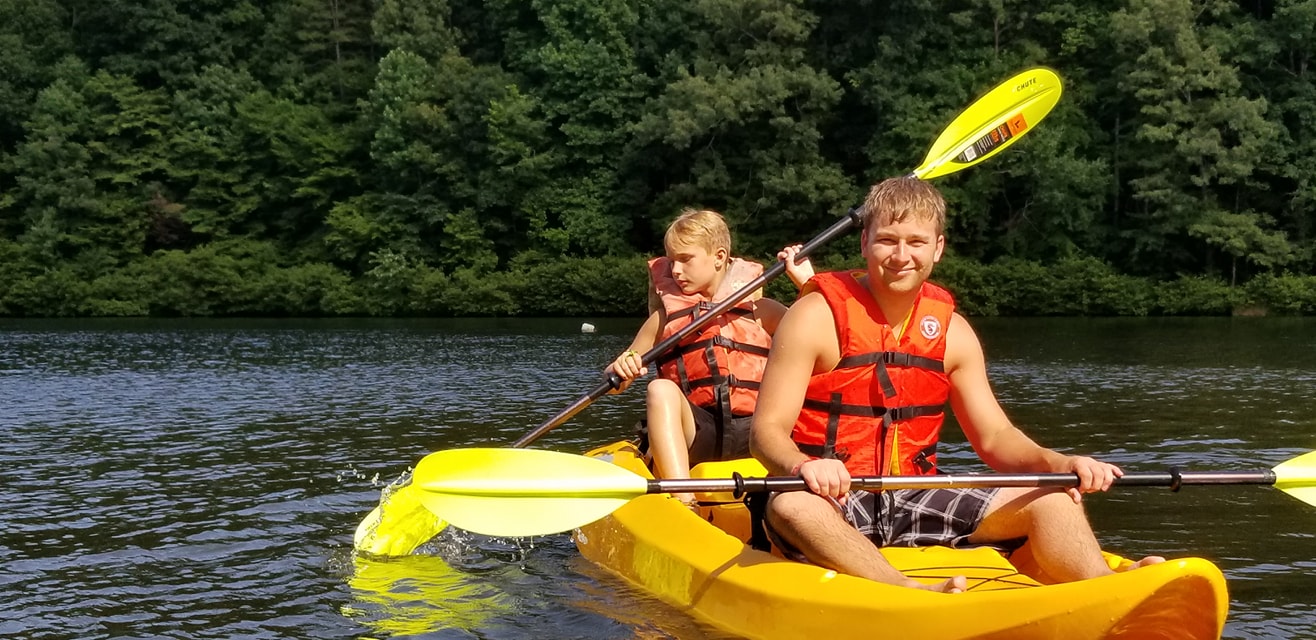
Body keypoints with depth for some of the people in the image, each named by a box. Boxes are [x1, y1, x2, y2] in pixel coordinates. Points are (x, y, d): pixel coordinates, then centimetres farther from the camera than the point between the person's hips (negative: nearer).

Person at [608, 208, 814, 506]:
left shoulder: (760, 311, 16)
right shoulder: (664, 319, 16)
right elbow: (614, 382, 17)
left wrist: (807, 281, 0)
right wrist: (621, 369, -7)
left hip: (752, 430, 0)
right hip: (695, 433, 0)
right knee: (660, 389, -30)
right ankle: (684, 504, -43)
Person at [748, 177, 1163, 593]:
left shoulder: (953, 331, 8)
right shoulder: (817, 316, -7)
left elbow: (994, 437, 8)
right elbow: (766, 430, -13)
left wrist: (1056, 463, -13)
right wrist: (804, 466, -36)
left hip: (914, 504, 5)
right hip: (832, 502, -5)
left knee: (1054, 501, -13)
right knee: (792, 506, -40)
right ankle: (917, 595, -58)